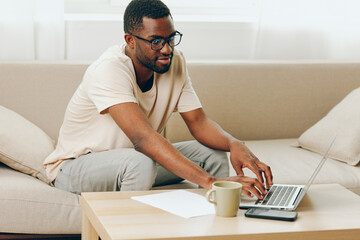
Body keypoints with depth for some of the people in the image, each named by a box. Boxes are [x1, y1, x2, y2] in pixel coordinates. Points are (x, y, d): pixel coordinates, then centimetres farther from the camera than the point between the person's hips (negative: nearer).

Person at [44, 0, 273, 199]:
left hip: (131, 161, 7)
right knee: (140, 164, -38)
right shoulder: (109, 70, -31)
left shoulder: (174, 61, -8)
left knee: (213, 153, -8)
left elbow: (198, 121, -8)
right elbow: (143, 137, -43)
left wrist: (234, 144, -32)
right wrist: (209, 181, -51)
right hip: (75, 165, -7)